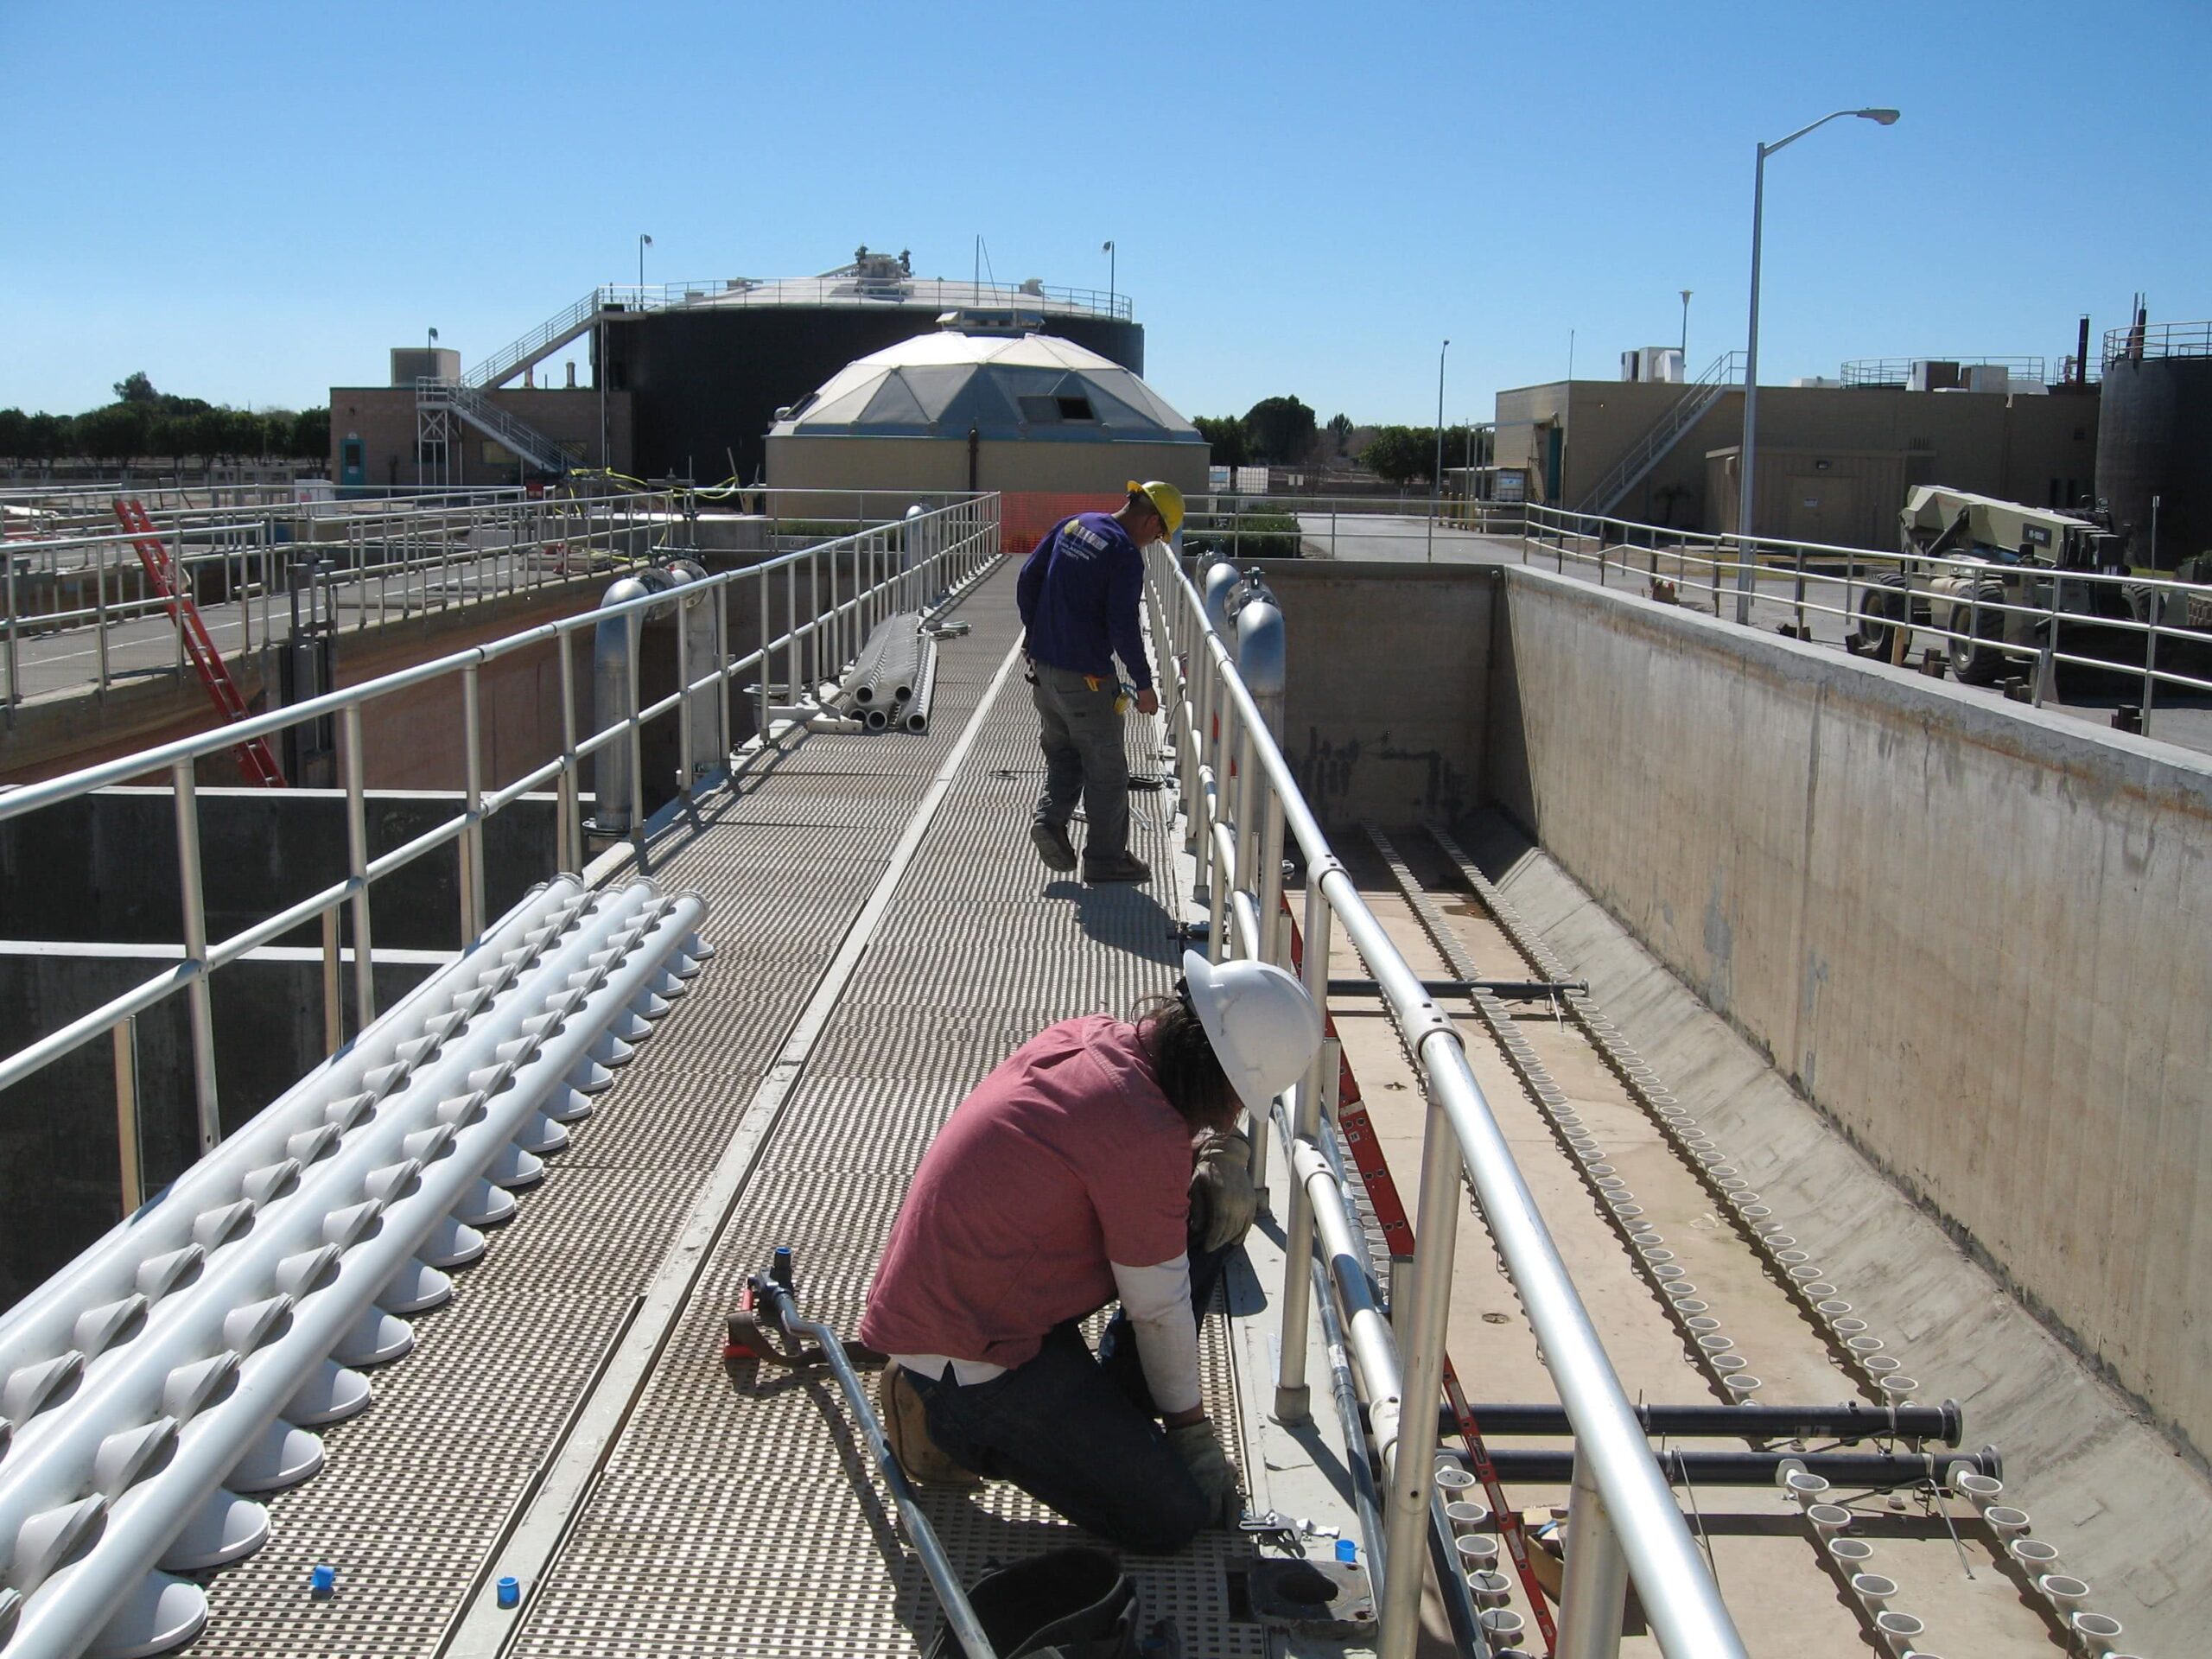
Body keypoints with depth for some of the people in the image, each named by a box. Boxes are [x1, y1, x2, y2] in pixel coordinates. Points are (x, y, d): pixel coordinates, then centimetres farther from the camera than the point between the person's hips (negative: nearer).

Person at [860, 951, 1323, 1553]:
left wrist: (1212, 1150, -2)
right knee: (1173, 1517, -7)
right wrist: (1190, 1425, 0)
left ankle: (1108, 1405, 13)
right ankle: (956, 1426, 2)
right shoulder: (1143, 1136, -28)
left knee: (1216, 1203, 5)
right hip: (964, 1361, -9)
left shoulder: (1090, 1036, -3)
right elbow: (1159, 1308, -15)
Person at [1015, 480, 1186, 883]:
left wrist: (1033, 632, 21)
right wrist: (1144, 684, -9)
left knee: (1062, 752, 23)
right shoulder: (1126, 556, -16)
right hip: (1085, 676, -7)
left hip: (1043, 664, 7)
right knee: (1106, 766, 6)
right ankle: (1106, 857, 13)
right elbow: (1123, 627, -19)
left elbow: (1027, 578, 10)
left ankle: (1049, 816, 2)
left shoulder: (1071, 525, 6)